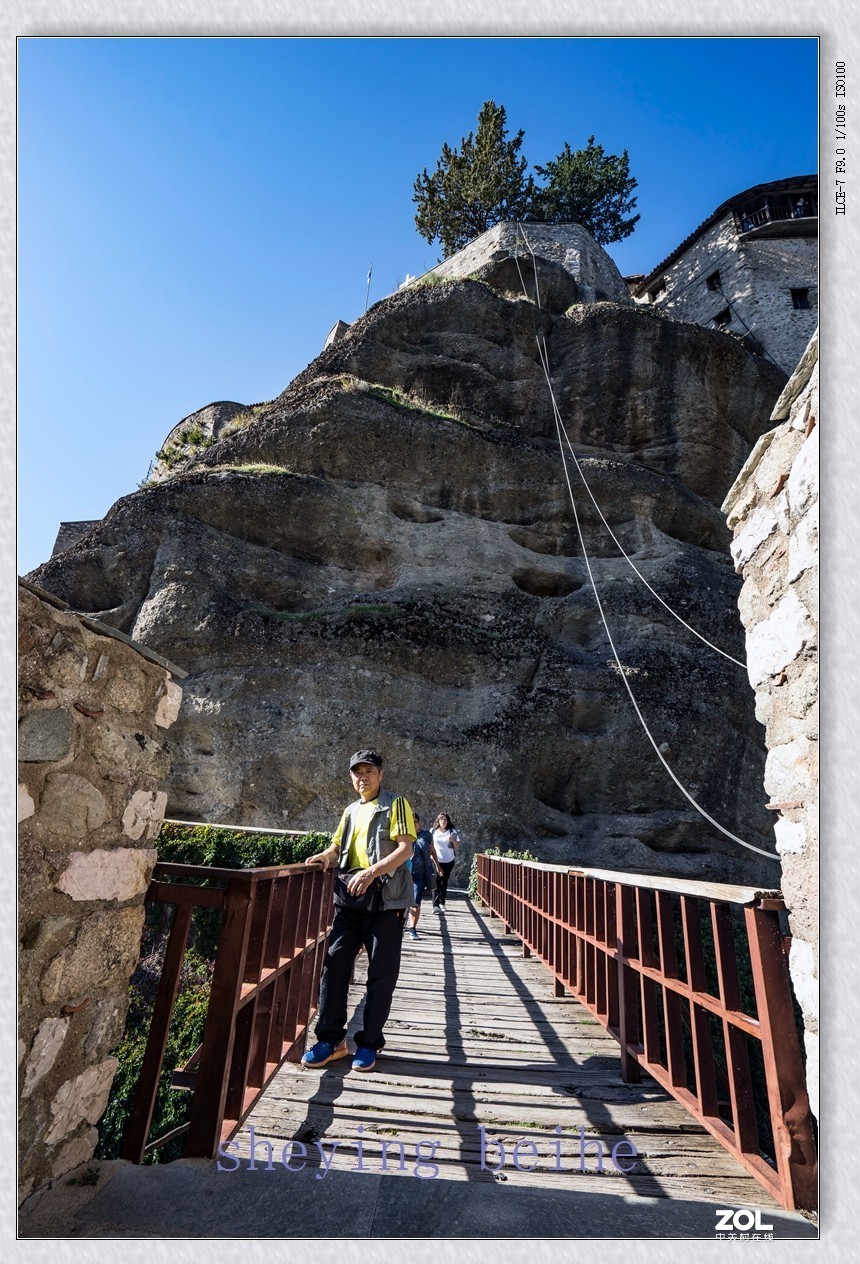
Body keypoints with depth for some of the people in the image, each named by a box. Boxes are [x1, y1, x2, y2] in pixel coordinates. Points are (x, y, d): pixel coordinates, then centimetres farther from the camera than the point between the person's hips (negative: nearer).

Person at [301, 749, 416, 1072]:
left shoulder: (395, 804, -2)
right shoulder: (351, 811, 18)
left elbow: (405, 848, -12)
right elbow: (338, 845, 22)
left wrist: (373, 871, -25)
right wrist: (326, 856, -2)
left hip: (385, 899, -5)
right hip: (349, 897, 5)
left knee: (381, 973, 4)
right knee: (334, 963, 3)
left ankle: (369, 1043, 18)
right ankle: (331, 1039, 17)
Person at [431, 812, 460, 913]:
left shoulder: (452, 832, 0)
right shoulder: (433, 831, 0)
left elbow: (458, 847, 1)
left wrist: (453, 840, -18)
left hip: (448, 861, 2)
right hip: (436, 861, -1)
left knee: (444, 883, 11)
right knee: (436, 883, -10)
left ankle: (442, 903, 23)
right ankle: (435, 905, -12)